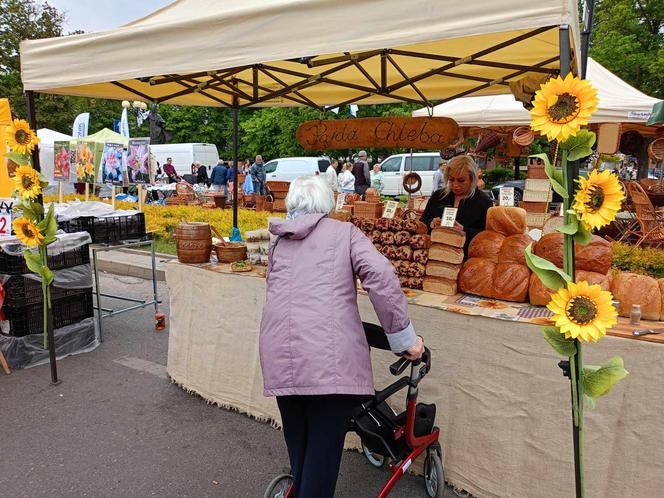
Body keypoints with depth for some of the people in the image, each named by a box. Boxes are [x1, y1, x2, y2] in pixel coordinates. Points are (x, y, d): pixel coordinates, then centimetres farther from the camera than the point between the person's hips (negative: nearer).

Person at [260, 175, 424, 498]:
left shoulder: (278, 240, 21)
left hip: (280, 355, 5)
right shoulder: (344, 232, 9)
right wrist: (404, 335, -2)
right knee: (323, 449, 5)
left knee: (298, 446, 21)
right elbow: (380, 275, -7)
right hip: (328, 356, -4)